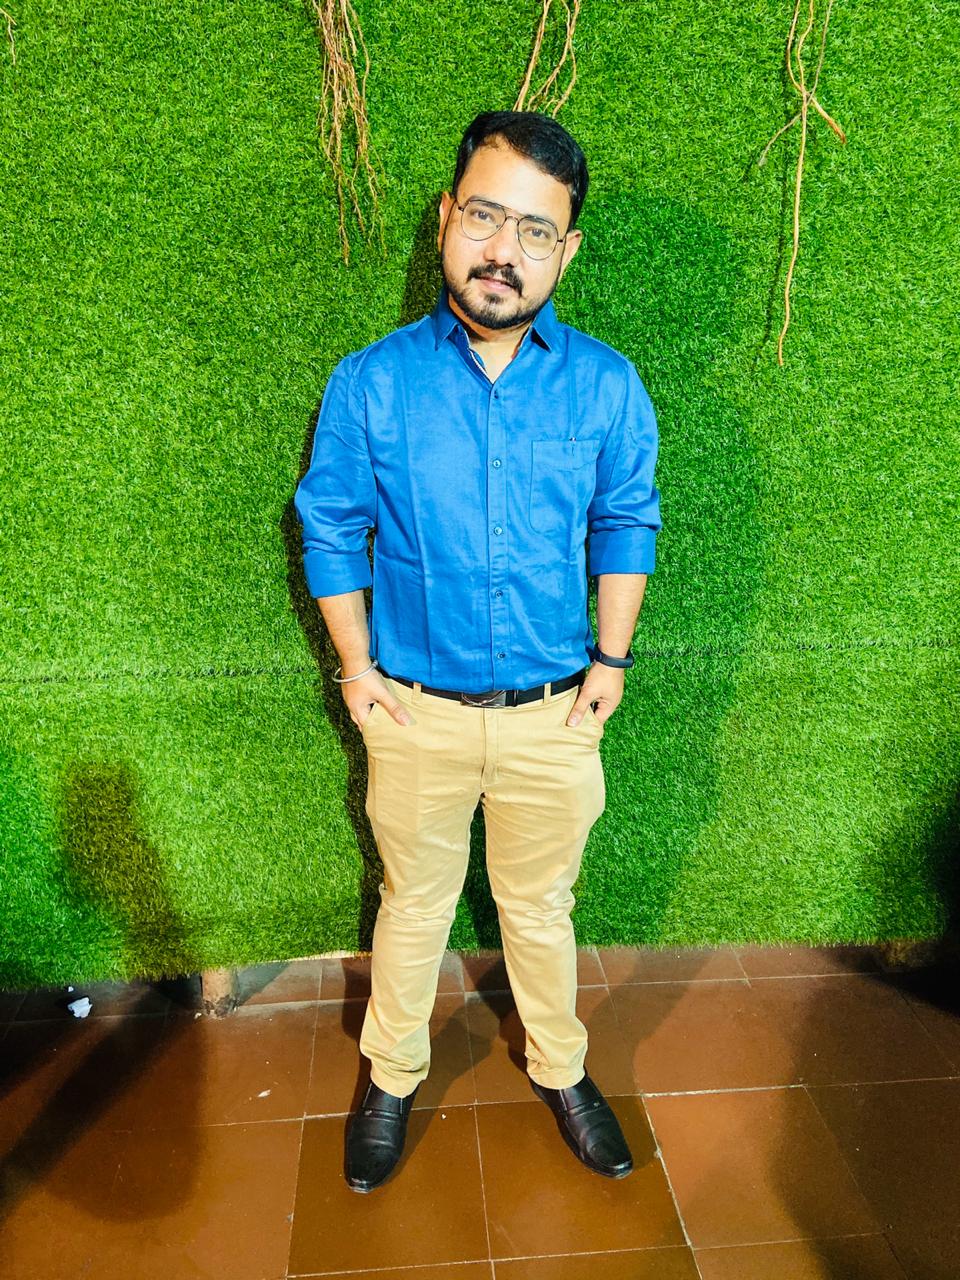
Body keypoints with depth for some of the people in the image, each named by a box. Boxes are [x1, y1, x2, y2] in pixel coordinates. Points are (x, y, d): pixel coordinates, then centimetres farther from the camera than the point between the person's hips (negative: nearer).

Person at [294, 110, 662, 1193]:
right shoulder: (370, 383, -9)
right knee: (413, 906, 19)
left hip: (554, 716, 1)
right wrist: (356, 668, -2)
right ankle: (390, 1077, 44)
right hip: (415, 712, 0)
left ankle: (560, 1071, 46)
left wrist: (611, 660, 2)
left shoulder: (608, 387, -7)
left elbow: (627, 524, 6)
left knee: (540, 909, 20)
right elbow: (329, 528, 0)